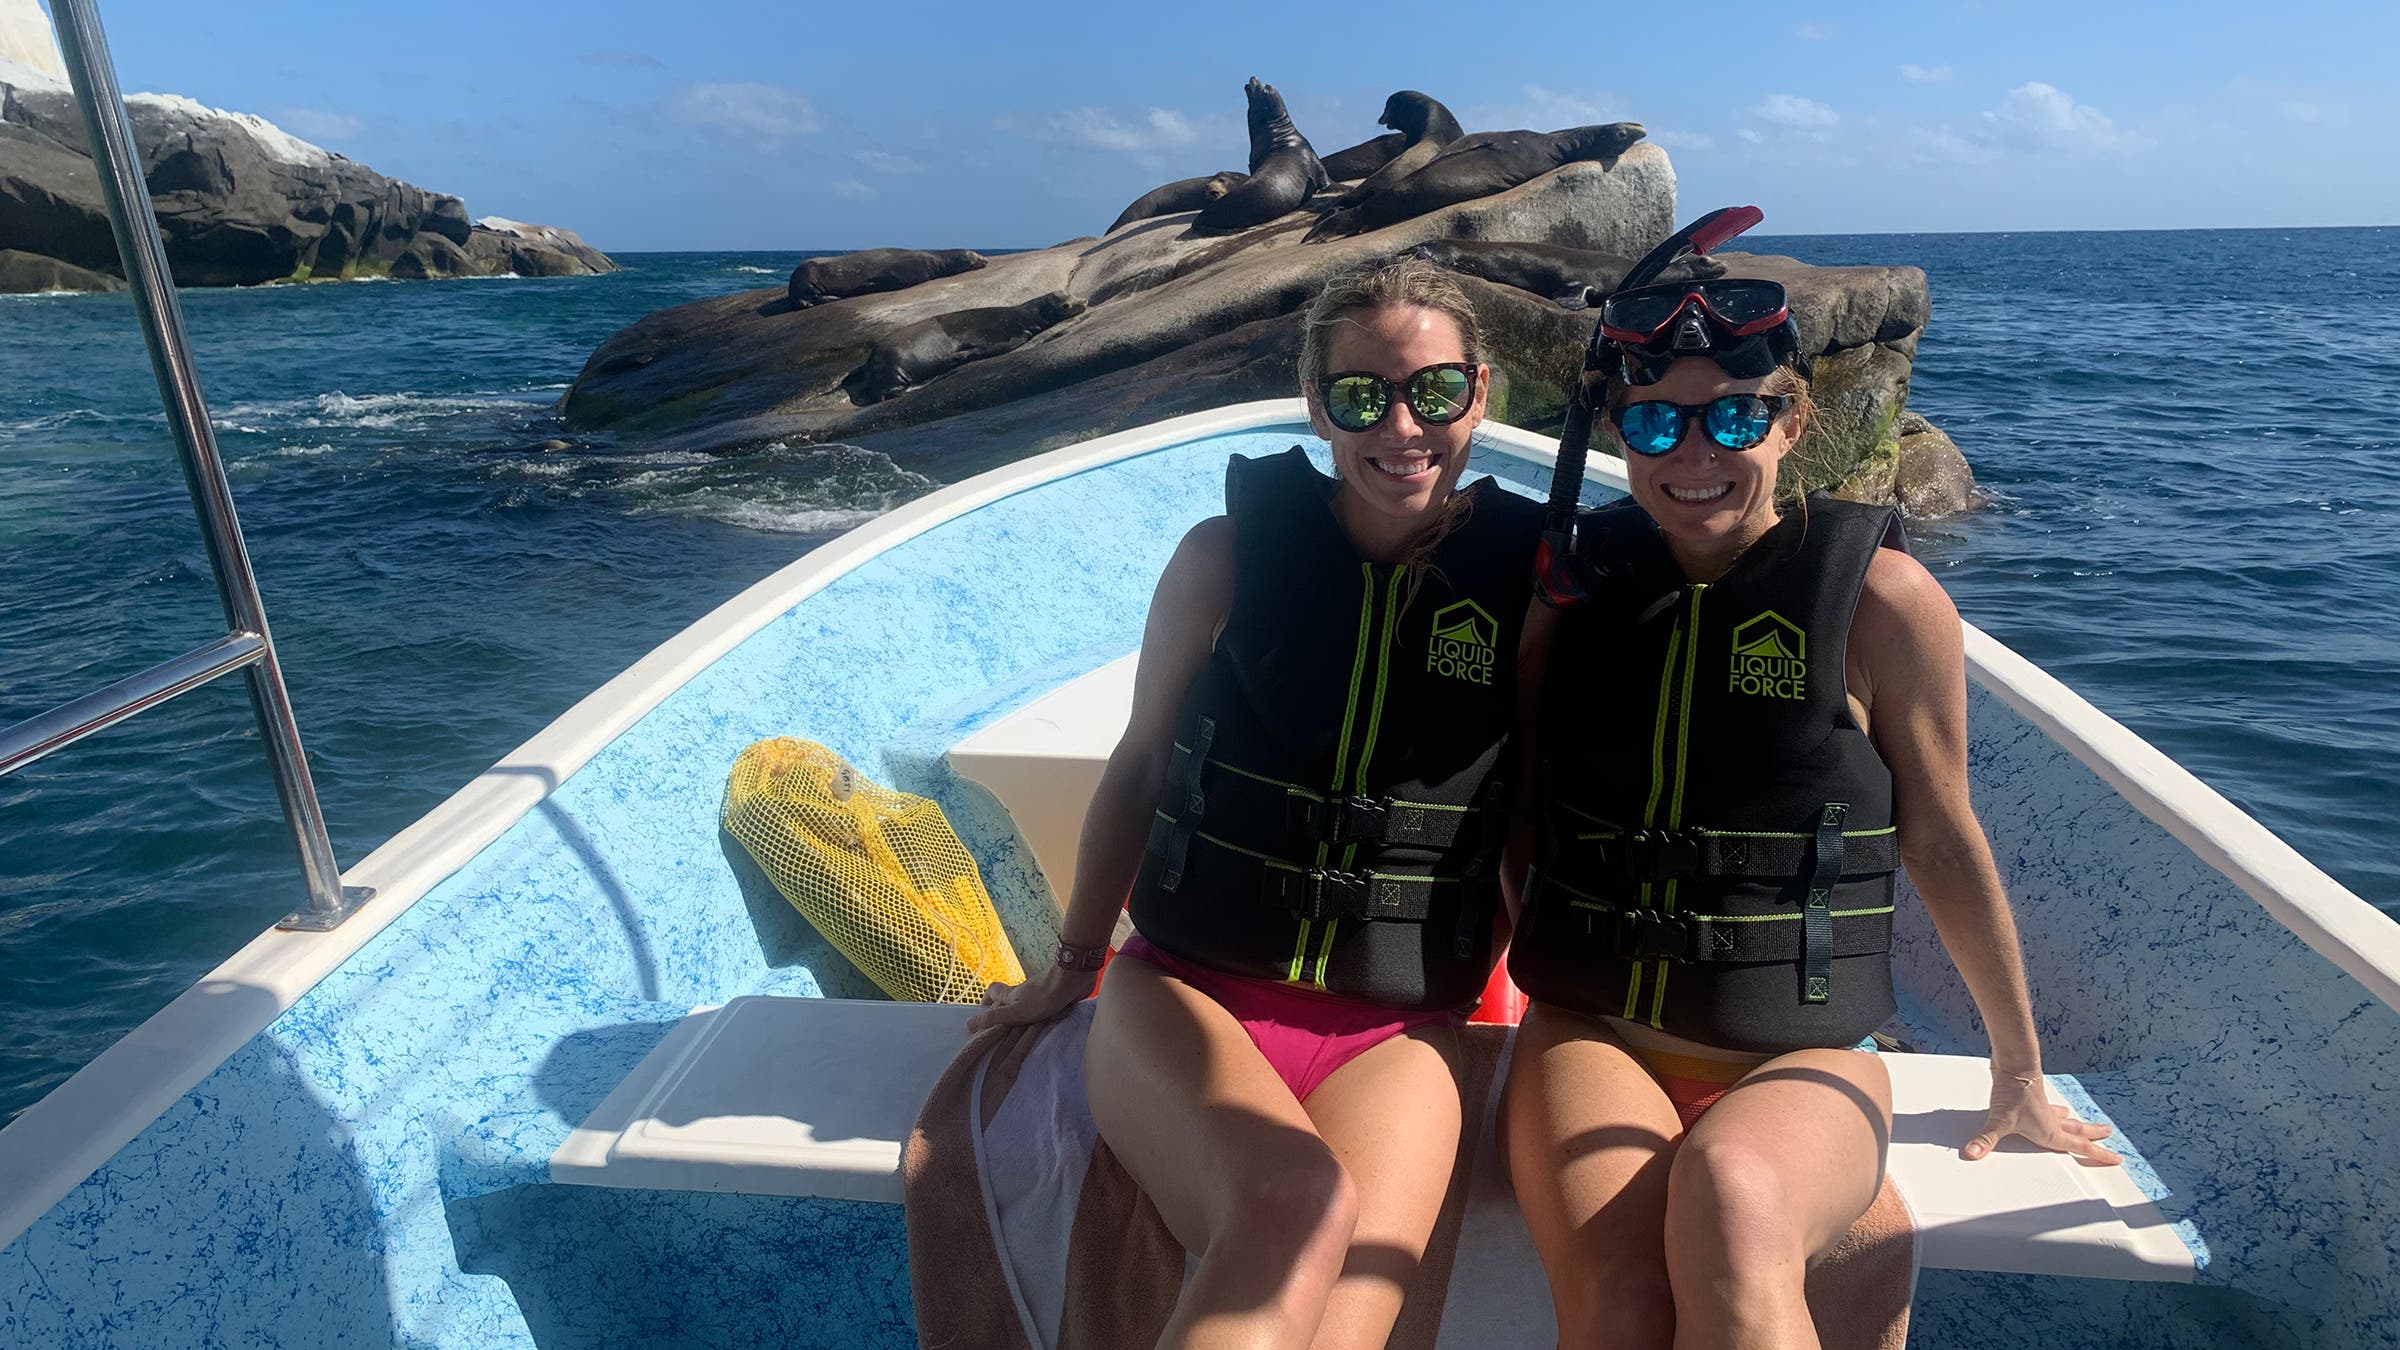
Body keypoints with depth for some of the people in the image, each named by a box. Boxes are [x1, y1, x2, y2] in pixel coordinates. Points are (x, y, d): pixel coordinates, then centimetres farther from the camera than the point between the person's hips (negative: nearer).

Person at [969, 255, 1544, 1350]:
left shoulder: (1530, 583, 0)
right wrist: (1070, 968, 14)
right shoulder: (1230, 554, -1)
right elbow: (1138, 767, 8)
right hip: (1184, 989, 0)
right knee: (1298, 1206, -31)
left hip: (1394, 1031, 1)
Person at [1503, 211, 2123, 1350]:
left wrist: (2020, 1078, 13)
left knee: (1730, 1194, -35)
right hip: (1590, 1035, 1)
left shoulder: (1879, 597, -3)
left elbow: (1941, 840, 5)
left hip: (1799, 1055, -1)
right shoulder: (1575, 585, 4)